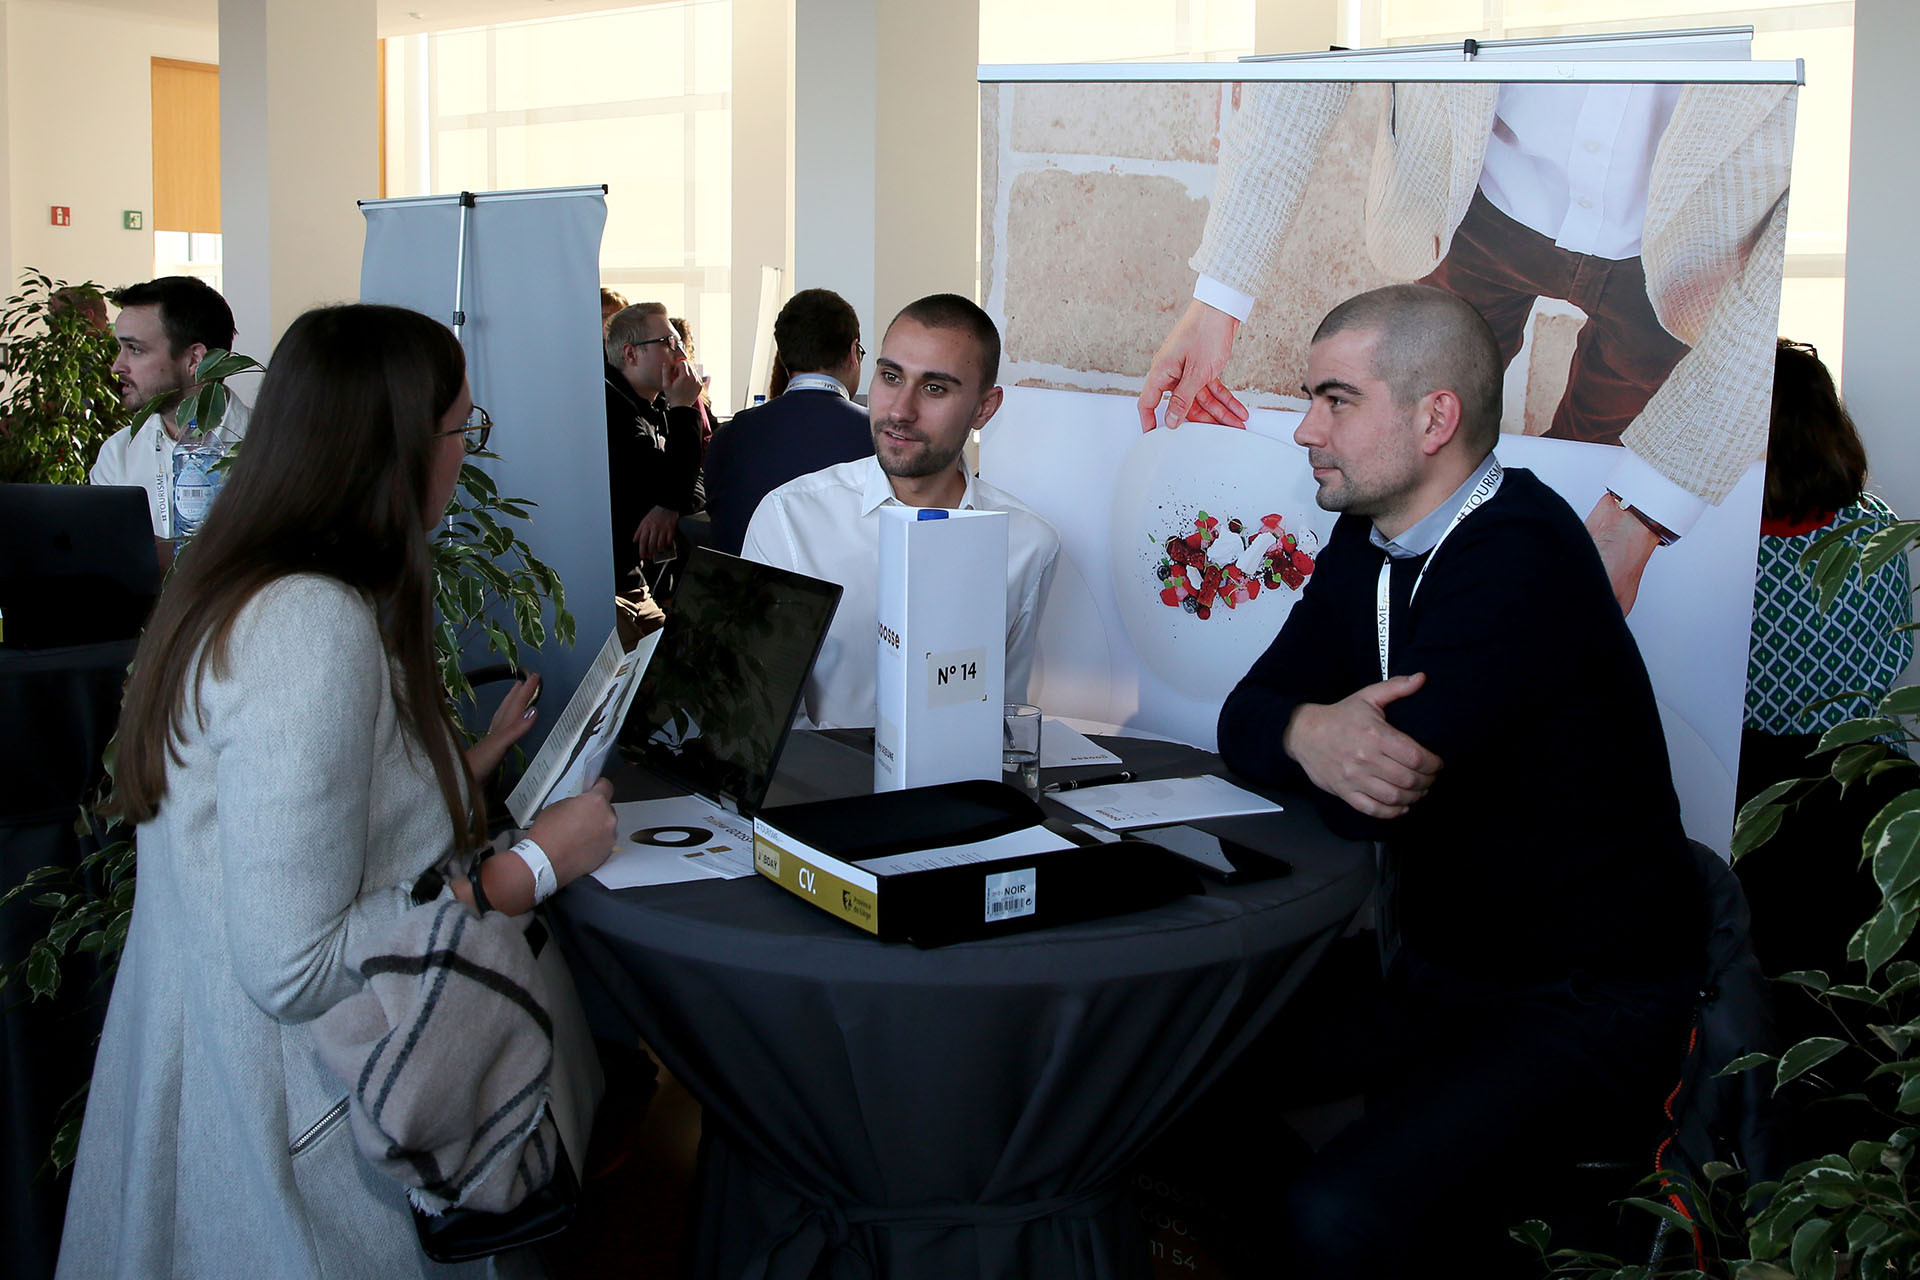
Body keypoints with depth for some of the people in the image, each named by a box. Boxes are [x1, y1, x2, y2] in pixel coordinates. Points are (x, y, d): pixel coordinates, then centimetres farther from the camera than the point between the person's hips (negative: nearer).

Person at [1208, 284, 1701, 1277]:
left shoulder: (1520, 555, -23)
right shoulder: (1368, 543, 5)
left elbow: (1362, 808, -28)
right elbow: (1246, 716, 4)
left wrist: (1327, 728, -5)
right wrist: (1309, 731, -20)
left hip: (1578, 1006, -9)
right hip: (1427, 968, 9)